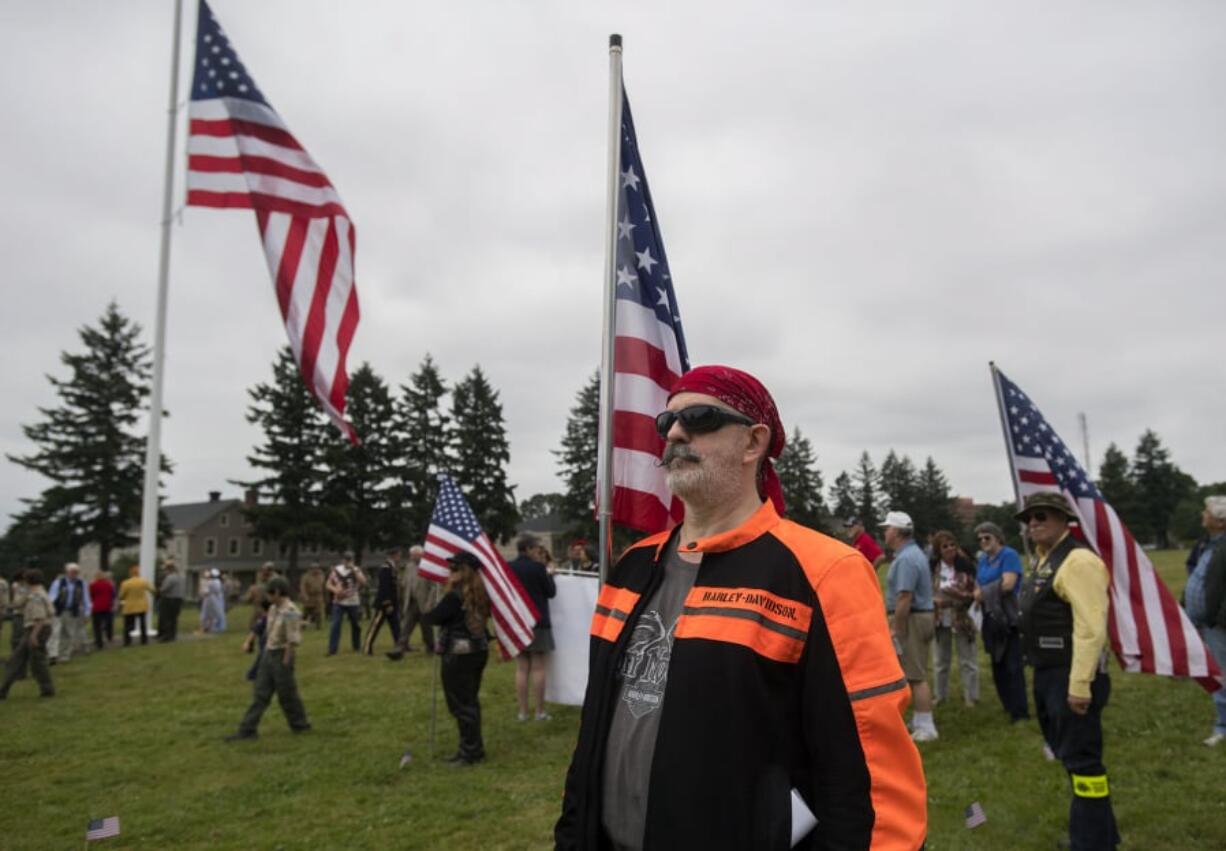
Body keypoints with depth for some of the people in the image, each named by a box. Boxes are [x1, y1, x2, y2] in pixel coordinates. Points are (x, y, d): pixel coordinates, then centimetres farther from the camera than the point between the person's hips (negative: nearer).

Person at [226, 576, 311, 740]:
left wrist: (285, 663, -19)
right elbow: (269, 632, 13)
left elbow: (293, 640, -21)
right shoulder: (273, 608, 6)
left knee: (286, 694, 5)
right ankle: (248, 730, 11)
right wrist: (266, 652, 13)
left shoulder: (290, 612, -21)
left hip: (282, 656, -8)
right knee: (260, 693, 8)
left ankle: (300, 724, 22)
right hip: (268, 653, 8)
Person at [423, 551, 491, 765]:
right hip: (478, 649, 9)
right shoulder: (480, 593, 7)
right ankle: (473, 748, 25)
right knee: (470, 701, 17)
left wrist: (423, 614, 7)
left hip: (459, 654, -9)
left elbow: (434, 617, -17)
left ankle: (470, 752, 8)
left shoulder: (455, 595, -19)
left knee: (461, 704, 2)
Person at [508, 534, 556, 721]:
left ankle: (523, 711, 10)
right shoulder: (537, 568, -14)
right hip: (538, 622, -4)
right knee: (538, 668, 2)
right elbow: (551, 592, -5)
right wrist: (549, 575, 11)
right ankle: (540, 711, 4)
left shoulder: (509, 568, -1)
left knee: (521, 668, 9)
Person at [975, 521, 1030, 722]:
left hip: (1009, 617, -7)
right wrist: (977, 593, -11)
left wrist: (984, 592, -7)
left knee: (1013, 666, -6)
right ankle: (1009, 705, 22)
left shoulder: (1009, 555, -9)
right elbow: (978, 586, 13)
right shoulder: (983, 559, 14)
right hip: (991, 618, 8)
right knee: (998, 665, 11)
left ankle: (1020, 711, -3)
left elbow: (1008, 584, -19)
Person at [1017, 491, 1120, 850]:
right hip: (1048, 675, 10)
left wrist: (1080, 684, -25)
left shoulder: (1077, 559, -16)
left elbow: (1091, 627, -23)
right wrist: (1042, 674, 19)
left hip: (1071, 677, -10)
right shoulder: (1043, 561, 14)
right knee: (1069, 754, 19)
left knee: (1081, 759, -3)